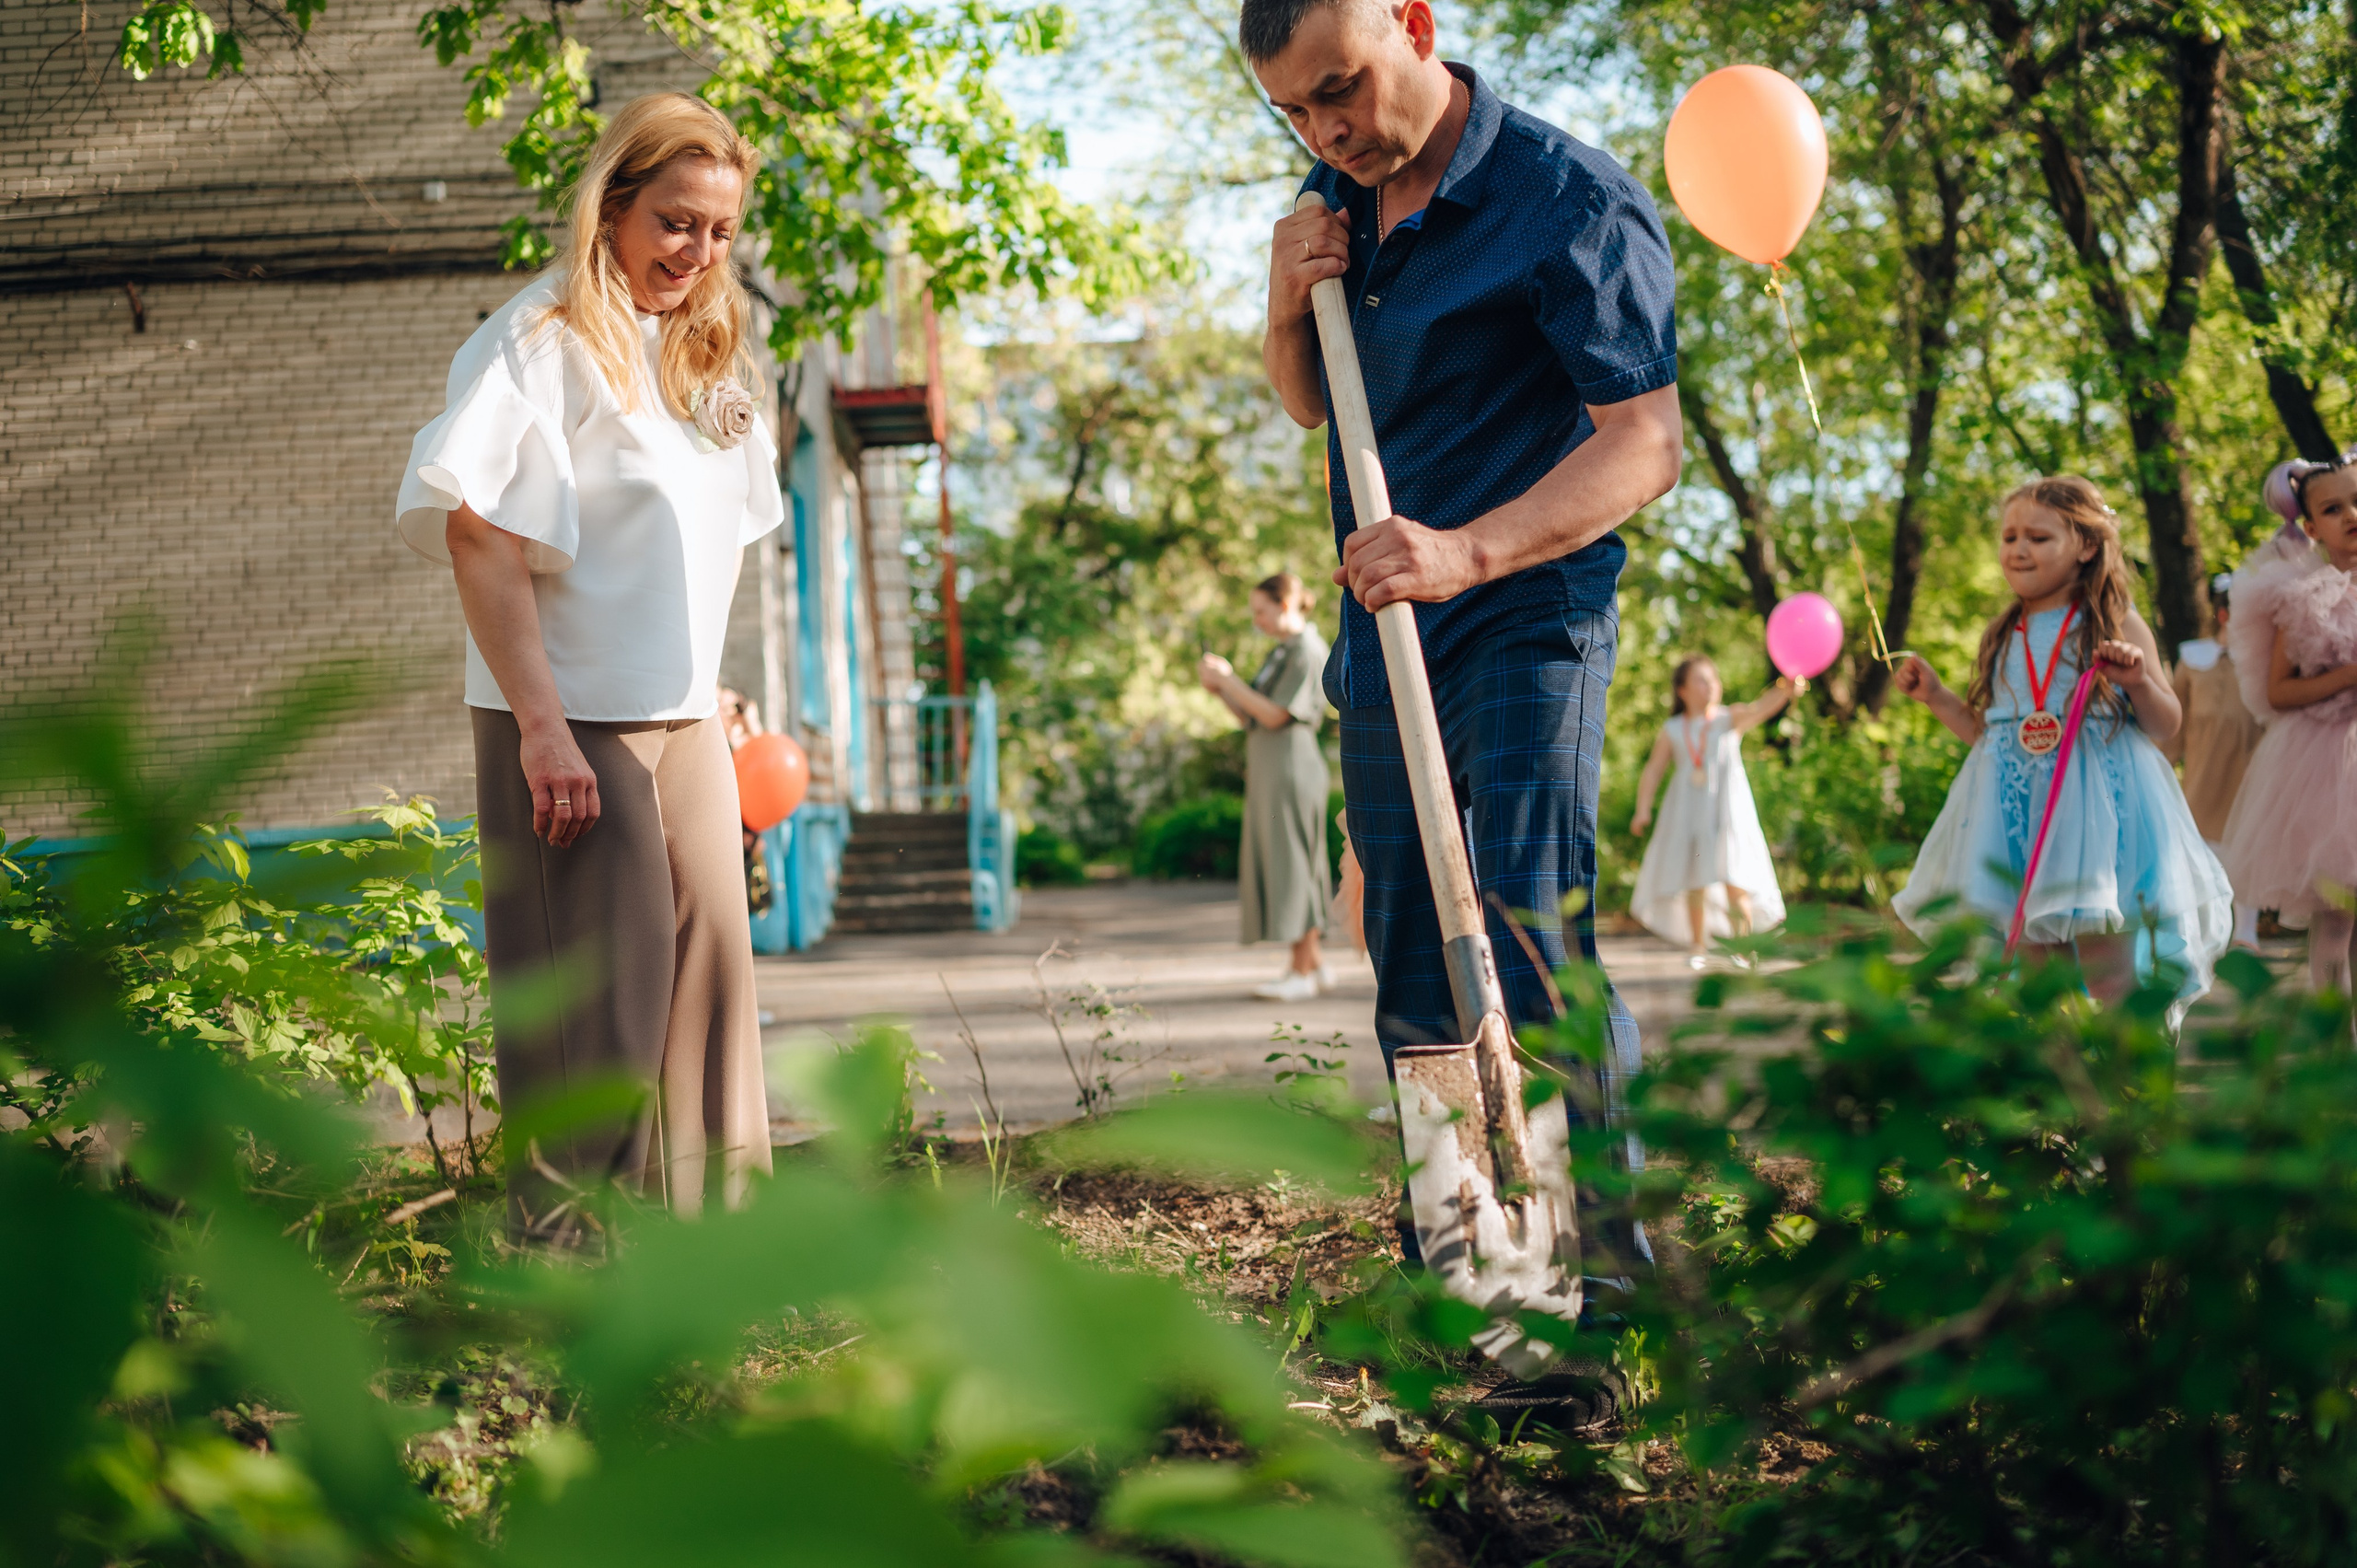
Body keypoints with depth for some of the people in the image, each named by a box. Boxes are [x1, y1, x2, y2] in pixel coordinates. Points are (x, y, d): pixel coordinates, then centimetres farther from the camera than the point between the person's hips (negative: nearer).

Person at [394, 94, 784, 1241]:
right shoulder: (542, 342, -10)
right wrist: (541, 727, -22)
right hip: (573, 725, -8)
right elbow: (479, 536, -17)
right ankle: (565, 1250, 8)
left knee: (711, 971, 8)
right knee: (595, 994, -4)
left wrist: (715, 707, 16)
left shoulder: (698, 354, 15)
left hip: (684, 721, 8)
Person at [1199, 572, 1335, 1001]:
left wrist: (1230, 680, -11)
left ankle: (1303, 973, -4)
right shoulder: (1280, 653, 19)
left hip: (1292, 767, -10)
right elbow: (1251, 716, 18)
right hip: (1266, 772, 10)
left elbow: (1275, 715, -17)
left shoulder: (1308, 651, -11)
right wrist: (1220, 689, 3)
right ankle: (1313, 964, 16)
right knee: (1276, 865, 10)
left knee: (1291, 864, -7)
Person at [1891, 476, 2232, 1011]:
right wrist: (1935, 696, 13)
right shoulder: (2004, 638, 13)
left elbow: (2166, 726, 0)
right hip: (2018, 816, 4)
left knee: (2111, 978, -6)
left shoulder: (2117, 626, 0)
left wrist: (2138, 681, -18)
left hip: (2098, 810, -4)